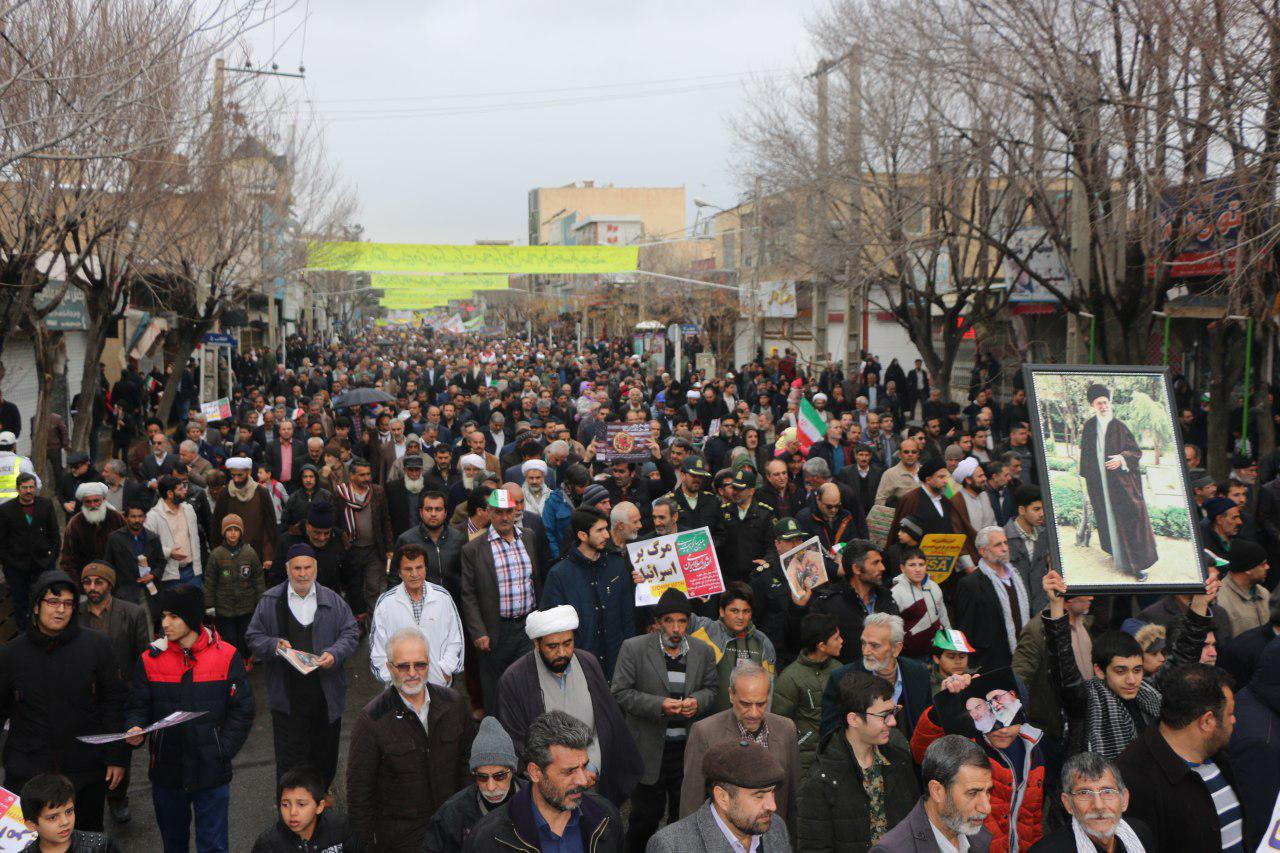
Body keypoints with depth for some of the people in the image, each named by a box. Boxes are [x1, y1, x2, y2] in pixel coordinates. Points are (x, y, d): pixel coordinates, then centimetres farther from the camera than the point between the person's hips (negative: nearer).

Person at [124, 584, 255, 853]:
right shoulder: (151, 659, -1)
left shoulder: (226, 656, -7)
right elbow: (138, 706, 5)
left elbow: (242, 710, -2)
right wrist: (136, 729, -17)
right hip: (166, 771, 2)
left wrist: (220, 752, -9)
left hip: (211, 772, -2)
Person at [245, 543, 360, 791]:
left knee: (326, 752, 15)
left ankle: (321, 795, 35)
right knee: (290, 755, -1)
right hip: (288, 694, -2)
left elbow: (351, 632, 6)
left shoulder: (332, 600, 3)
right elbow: (253, 637, 4)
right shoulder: (270, 601, 0)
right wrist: (274, 645, -16)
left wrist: (334, 654, -11)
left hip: (327, 694, 2)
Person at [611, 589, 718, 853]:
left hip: (689, 748, 3)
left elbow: (710, 689, 15)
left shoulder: (703, 652, 4)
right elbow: (621, 692, -9)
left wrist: (697, 701, -9)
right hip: (650, 749, -3)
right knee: (646, 816, 6)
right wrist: (660, 705, -20)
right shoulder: (634, 648, -8)